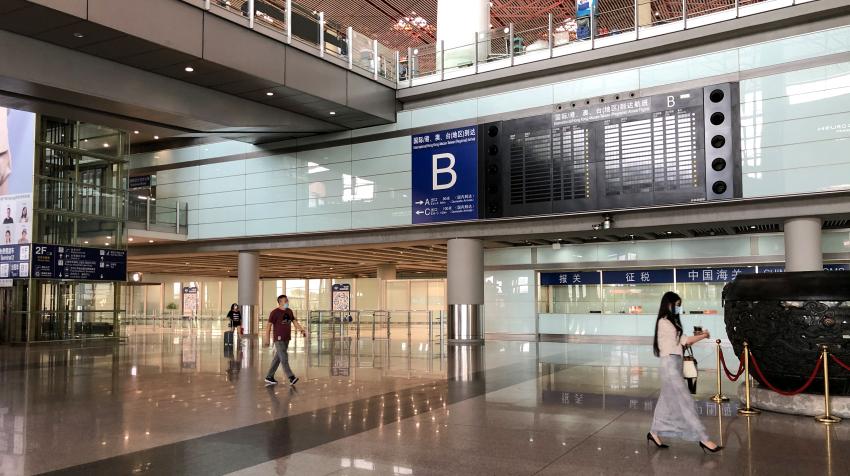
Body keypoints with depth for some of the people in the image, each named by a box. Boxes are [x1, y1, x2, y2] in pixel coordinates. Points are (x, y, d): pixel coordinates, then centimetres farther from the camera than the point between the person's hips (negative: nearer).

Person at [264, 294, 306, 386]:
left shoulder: (289, 311, 10)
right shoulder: (274, 313, -9)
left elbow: (295, 322, 10)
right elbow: (269, 326, -7)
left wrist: (302, 330, -6)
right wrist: (268, 339, -10)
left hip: (287, 339, 7)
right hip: (279, 339, -7)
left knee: (278, 358, 11)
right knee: (284, 358, -10)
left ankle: (269, 377, 19)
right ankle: (291, 377, -13)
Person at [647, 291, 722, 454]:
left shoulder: (672, 322, 17)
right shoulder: (664, 322, -12)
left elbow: (680, 342, 11)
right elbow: (684, 340, -13)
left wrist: (697, 336, 0)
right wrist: (703, 336, -2)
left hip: (675, 364, 10)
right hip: (670, 363, -10)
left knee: (667, 401, 14)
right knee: (685, 401, -8)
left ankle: (654, 432, 23)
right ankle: (703, 439, -6)